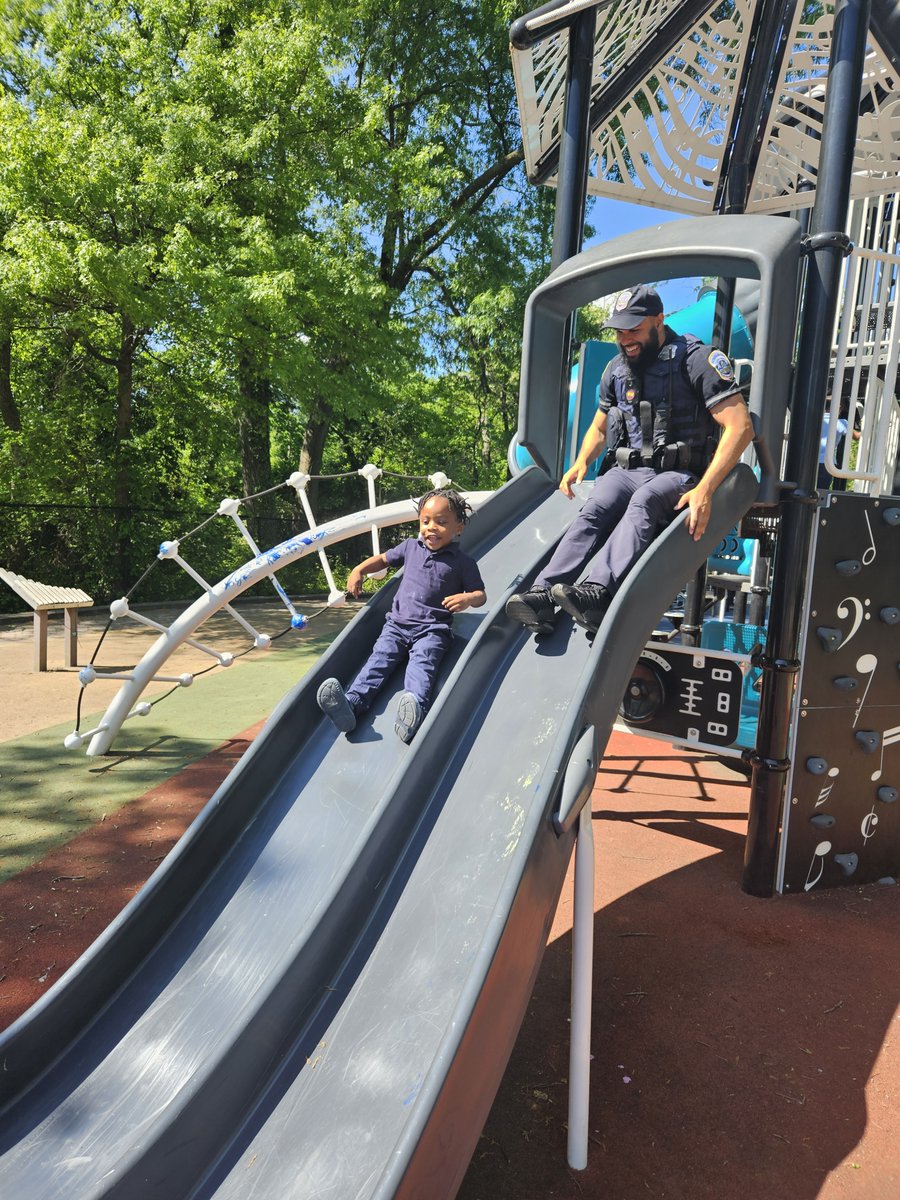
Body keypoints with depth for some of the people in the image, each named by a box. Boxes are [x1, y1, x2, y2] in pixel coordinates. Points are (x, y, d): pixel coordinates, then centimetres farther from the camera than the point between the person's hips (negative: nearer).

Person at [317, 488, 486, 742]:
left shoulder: (463, 563, 8)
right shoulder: (411, 547, 19)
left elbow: (480, 595, 8)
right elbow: (383, 559, 32)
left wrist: (467, 598, -17)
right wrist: (358, 571, 13)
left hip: (433, 629, -3)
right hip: (397, 623, 4)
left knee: (422, 663, -31)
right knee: (379, 658, -21)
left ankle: (416, 708, -58)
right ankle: (351, 704, -41)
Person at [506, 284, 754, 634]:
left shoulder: (697, 359, -6)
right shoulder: (616, 370, 13)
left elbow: (740, 427, -15)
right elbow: (598, 427, 26)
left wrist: (704, 490, -26)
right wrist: (581, 463, 2)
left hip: (678, 475, -4)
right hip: (626, 470, 5)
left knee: (643, 503, -37)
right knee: (594, 510, -27)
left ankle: (598, 592, -58)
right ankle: (543, 595, -44)